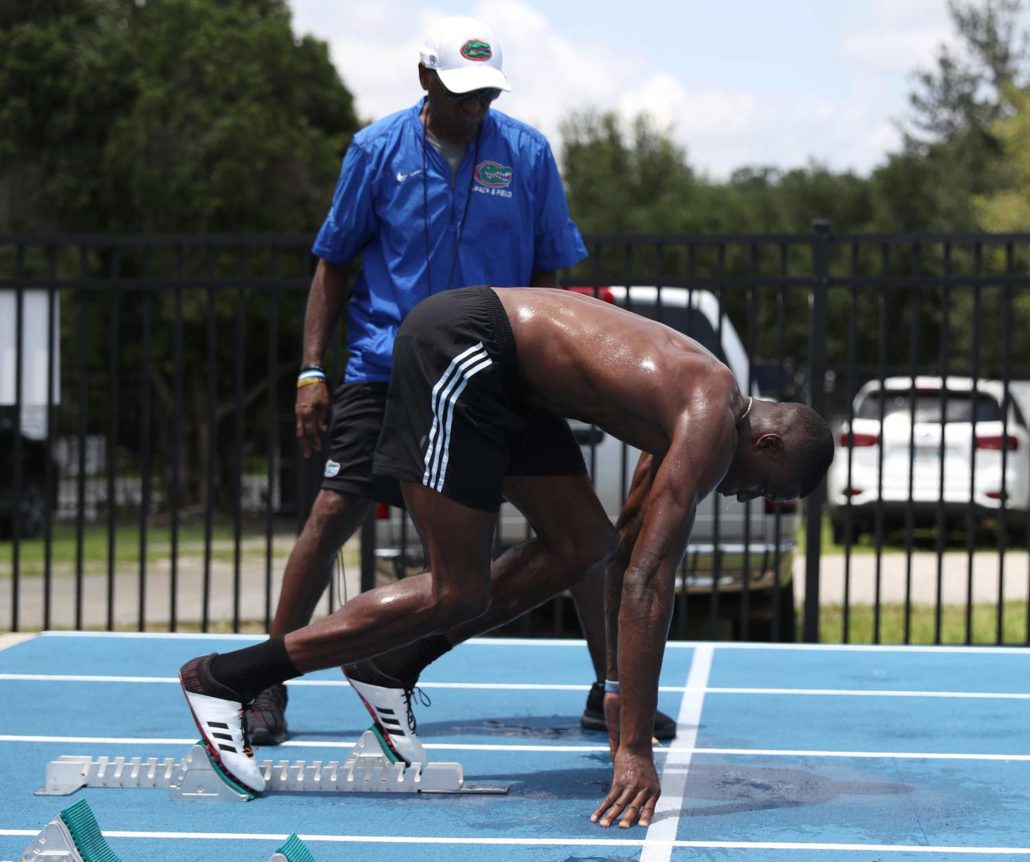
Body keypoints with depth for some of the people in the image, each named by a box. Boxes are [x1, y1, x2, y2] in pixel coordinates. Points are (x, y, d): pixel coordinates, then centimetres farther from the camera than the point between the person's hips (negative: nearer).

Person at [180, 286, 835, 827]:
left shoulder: (692, 407, 15)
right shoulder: (709, 431, -14)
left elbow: (635, 554, 26)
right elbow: (649, 584, -21)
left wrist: (620, 684, 29)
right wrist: (635, 750, -22)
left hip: (479, 349, 10)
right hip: (459, 345, -10)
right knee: (458, 596, -7)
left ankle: (388, 667, 19)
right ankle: (226, 679, -8)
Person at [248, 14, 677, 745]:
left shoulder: (527, 154, 0)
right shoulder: (378, 150, -1)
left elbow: (548, 275, 7)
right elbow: (334, 263, 6)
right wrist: (313, 370, -1)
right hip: (389, 372, -1)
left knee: (585, 527, -4)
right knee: (334, 513, -12)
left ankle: (610, 693, 14)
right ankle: (267, 689, 2)